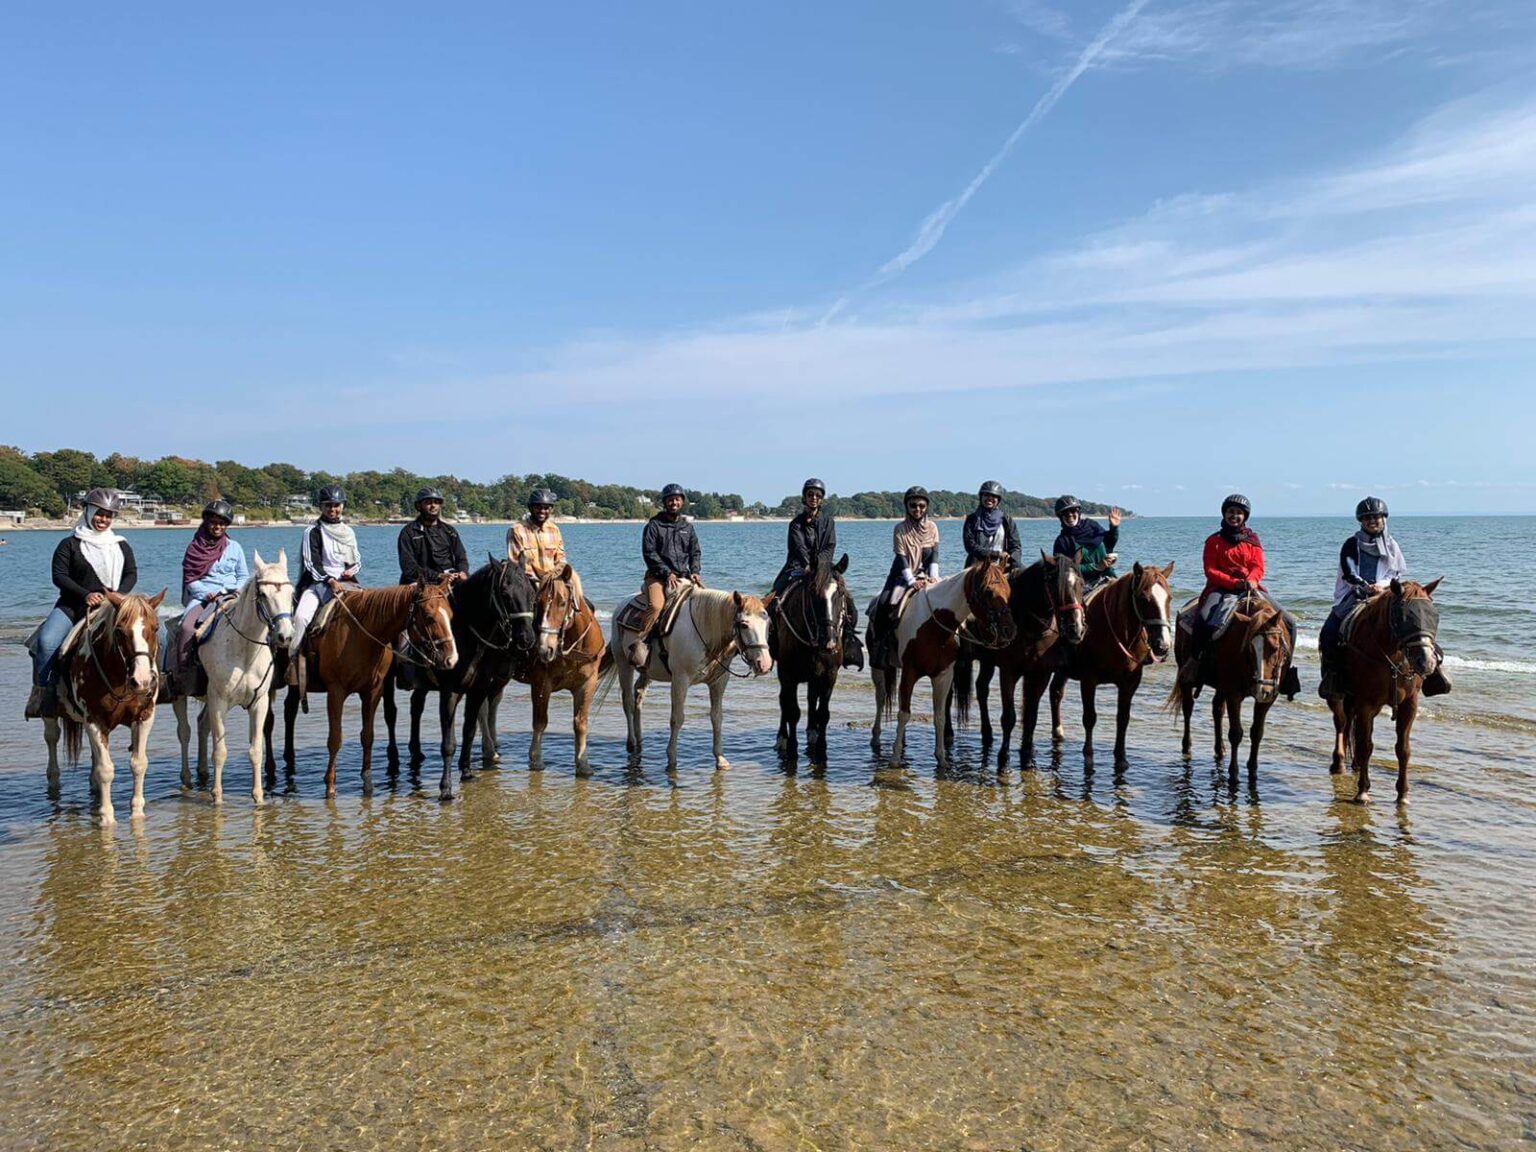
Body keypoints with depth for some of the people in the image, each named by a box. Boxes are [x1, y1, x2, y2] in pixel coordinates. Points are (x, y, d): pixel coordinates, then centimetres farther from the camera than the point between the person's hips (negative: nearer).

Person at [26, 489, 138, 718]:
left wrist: (118, 594, -12)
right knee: (46, 641, -26)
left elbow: (131, 574, 8)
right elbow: (59, 575, -3)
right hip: (71, 606, -1)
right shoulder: (70, 544, 5)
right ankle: (40, 690, -12)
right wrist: (86, 594, -17)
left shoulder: (121, 546, 14)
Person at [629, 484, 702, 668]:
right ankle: (637, 643, -26)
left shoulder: (687, 526, 16)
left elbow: (695, 552, 18)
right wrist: (667, 573, -13)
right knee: (656, 605, -30)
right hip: (658, 575, -5)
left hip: (683, 576, 5)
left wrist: (694, 571, -1)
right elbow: (649, 552, -5)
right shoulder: (654, 524, 1)